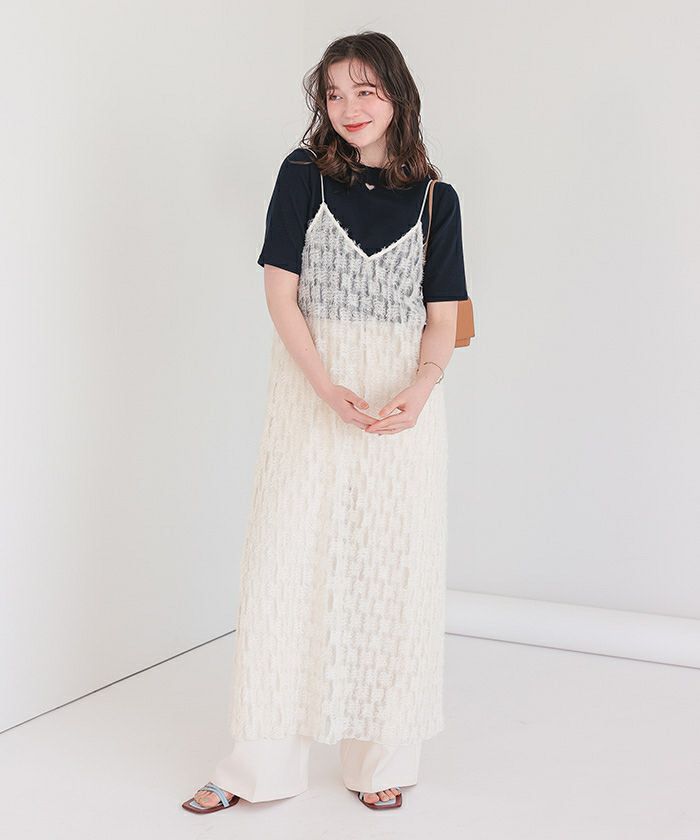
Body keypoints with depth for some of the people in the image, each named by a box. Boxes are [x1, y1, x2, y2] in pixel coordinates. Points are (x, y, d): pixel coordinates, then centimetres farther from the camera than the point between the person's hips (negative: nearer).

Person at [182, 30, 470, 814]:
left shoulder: (436, 199, 6)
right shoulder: (302, 174, 4)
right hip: (309, 393, -1)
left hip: (404, 401, 1)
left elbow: (442, 318, 3)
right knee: (288, 559, 1)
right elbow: (281, 292, -3)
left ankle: (381, 760, 19)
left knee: (395, 568, 4)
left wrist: (416, 391, -17)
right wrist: (329, 389, -17)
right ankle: (259, 762, 13)